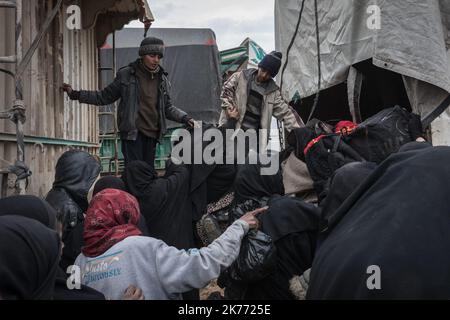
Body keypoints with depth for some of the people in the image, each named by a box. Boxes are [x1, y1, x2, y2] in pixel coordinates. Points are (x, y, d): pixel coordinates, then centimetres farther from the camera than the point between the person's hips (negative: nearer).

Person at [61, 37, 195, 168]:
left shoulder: (162, 78, 11)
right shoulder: (126, 74, 0)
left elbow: (167, 107, 19)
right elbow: (104, 97, 6)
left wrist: (184, 118, 4)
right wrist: (75, 94, 0)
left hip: (152, 134, 4)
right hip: (132, 133, -4)